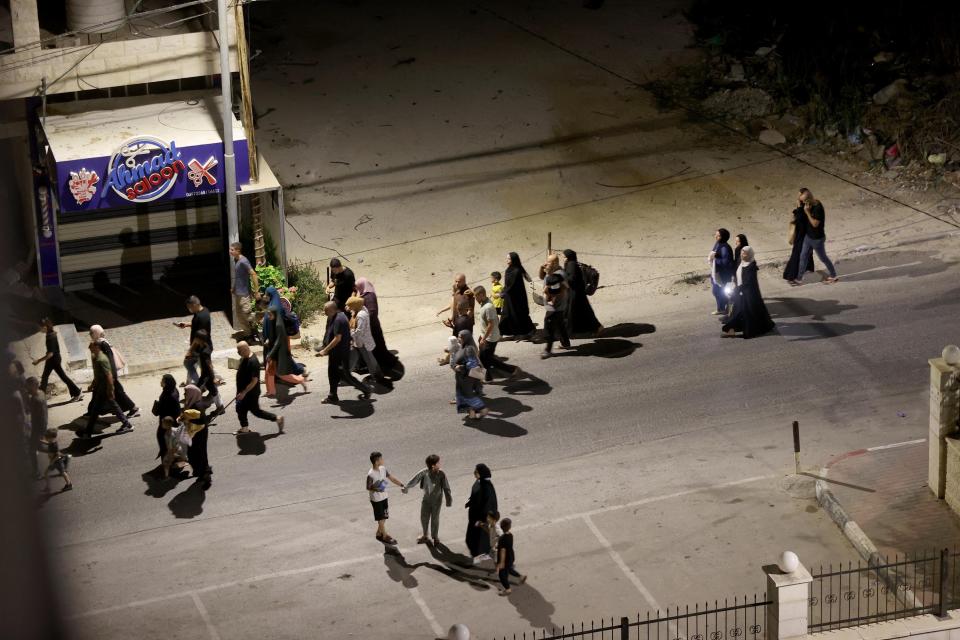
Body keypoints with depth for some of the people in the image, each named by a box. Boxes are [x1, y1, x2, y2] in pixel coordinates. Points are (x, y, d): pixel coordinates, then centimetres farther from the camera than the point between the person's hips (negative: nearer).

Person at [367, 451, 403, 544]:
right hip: (376, 500, -7)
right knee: (381, 518, 6)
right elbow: (368, 488, -15)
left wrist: (402, 485, 0)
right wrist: (376, 489, -33)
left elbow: (392, 479, 5)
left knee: (384, 517, 16)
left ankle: (379, 534, 33)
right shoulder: (371, 474, -24)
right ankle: (385, 536, 20)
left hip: (384, 497, 7)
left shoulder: (383, 469, -3)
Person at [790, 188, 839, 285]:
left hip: (817, 239, -8)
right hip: (808, 236, 8)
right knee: (803, 256, 14)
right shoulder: (810, 204, -4)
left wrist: (807, 212, -30)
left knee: (823, 258, 12)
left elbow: (815, 224, -28)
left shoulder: (818, 208, -31)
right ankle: (799, 279, 26)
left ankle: (833, 276, 33)